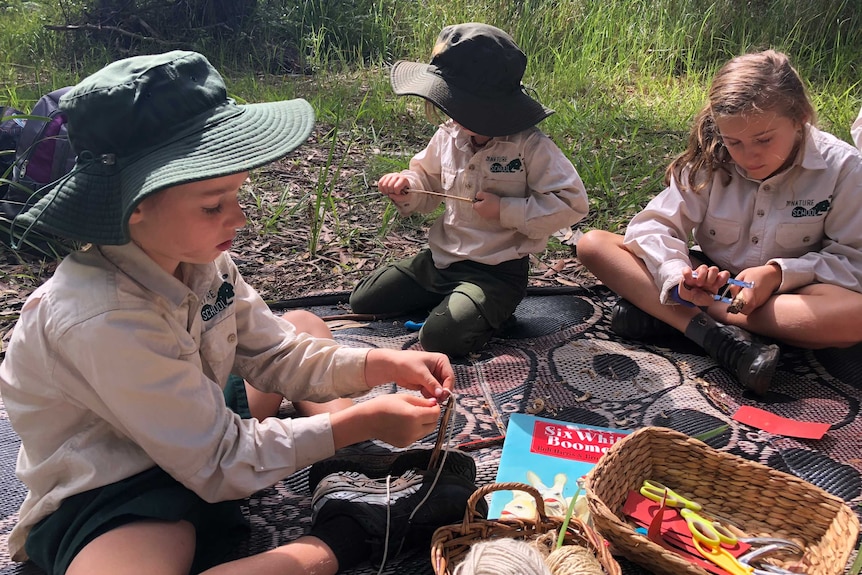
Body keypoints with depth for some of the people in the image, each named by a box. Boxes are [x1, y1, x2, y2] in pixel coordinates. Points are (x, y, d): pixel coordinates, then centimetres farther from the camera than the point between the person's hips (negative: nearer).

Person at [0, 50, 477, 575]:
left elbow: (276, 355, 1)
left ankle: (350, 483, -5)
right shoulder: (101, 320, -32)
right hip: (111, 496, -8)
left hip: (196, 439, 9)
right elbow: (219, 464, -24)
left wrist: (383, 365, -13)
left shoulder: (196, 257, -9)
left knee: (305, 325, 14)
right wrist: (361, 421, -23)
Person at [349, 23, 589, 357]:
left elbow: (571, 204, -20)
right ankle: (449, 300, 19)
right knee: (362, 300, 7)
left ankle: (493, 310, 4)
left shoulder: (530, 146, -19)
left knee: (440, 337, -27)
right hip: (440, 258, 7)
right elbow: (429, 183, 16)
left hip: (496, 271, -6)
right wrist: (408, 187, -8)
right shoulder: (449, 135, -1)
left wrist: (504, 210, -23)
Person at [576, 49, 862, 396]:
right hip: (712, 283, 1)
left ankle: (662, 313, -31)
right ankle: (717, 335, -33)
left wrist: (780, 273, -25)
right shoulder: (709, 161, -9)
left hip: (784, 295, -1)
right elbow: (655, 225, -13)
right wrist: (678, 276, -34)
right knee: (593, 245, -16)